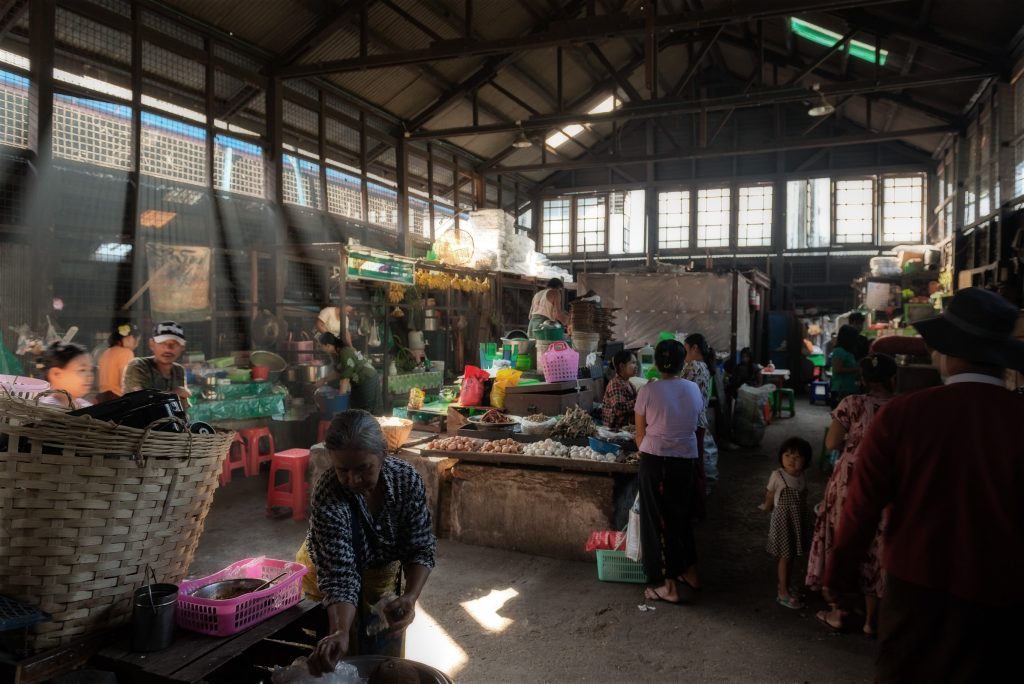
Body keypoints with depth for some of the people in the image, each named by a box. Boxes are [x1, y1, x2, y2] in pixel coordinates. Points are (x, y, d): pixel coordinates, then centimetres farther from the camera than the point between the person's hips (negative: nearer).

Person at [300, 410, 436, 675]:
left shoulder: (407, 479, -25)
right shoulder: (327, 497, -33)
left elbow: (420, 549, -18)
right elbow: (340, 576, -34)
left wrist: (410, 597, -34)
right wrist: (340, 632, -49)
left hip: (384, 578, 3)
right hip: (328, 587, -3)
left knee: (387, 663, 18)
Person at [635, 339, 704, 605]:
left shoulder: (648, 391, -9)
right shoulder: (693, 389, 0)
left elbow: (640, 434, 0)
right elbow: (695, 425, 4)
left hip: (655, 461, -3)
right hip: (687, 461, 4)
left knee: (659, 520, 8)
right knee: (683, 518, 21)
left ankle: (668, 585, 15)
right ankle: (689, 572, 34)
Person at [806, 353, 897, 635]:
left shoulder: (852, 404, -11)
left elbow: (831, 443, -9)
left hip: (850, 483, -2)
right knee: (875, 549, 15)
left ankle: (837, 613, 23)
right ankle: (871, 619, 25)